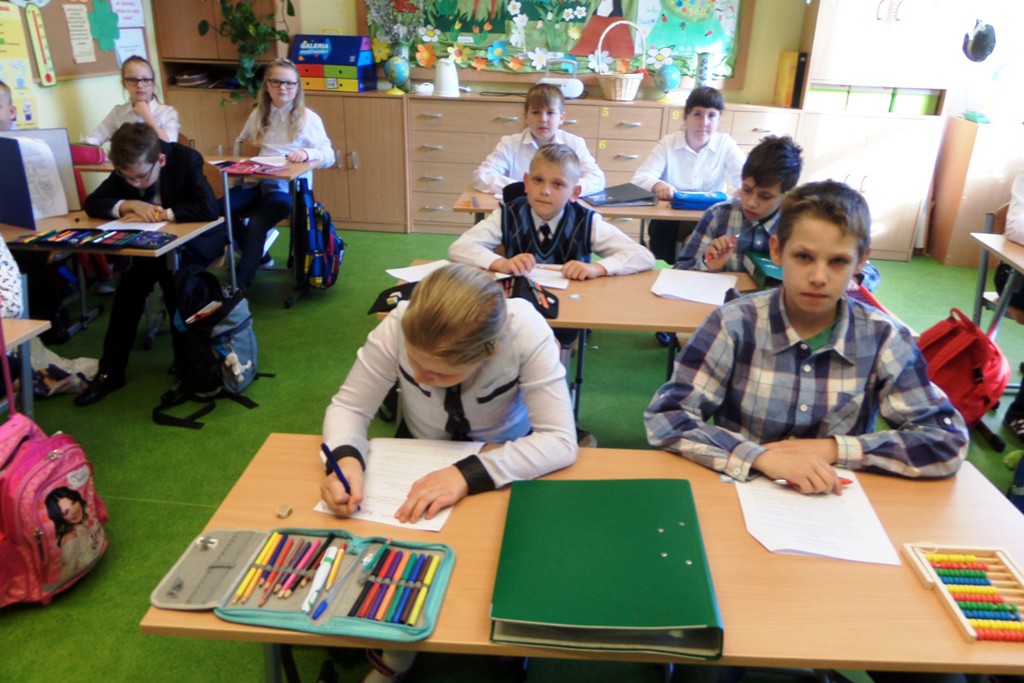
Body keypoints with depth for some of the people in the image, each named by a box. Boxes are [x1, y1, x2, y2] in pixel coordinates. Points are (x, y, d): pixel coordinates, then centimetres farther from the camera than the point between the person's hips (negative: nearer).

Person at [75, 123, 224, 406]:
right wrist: (129, 205, -29)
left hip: (198, 236, -4)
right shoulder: (128, 168, -10)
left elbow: (209, 209, -36)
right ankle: (110, 370, -15)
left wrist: (159, 213, -34)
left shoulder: (186, 159, -24)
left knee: (171, 270, -33)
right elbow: (92, 203, -9)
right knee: (132, 279, -24)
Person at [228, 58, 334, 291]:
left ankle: (240, 285, -19)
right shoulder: (258, 114, 13)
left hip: (290, 188, -5)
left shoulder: (308, 118, -3)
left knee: (256, 225, -29)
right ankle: (257, 256, 4)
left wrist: (307, 153, -30)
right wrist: (239, 147, 3)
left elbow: (329, 156, -10)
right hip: (259, 183, 6)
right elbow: (240, 143, 27)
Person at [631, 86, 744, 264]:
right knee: (660, 228, -33)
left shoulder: (726, 144, 4)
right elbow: (640, 178, -9)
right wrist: (657, 186, -33)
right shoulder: (668, 143, 2)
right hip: (670, 220, -1)